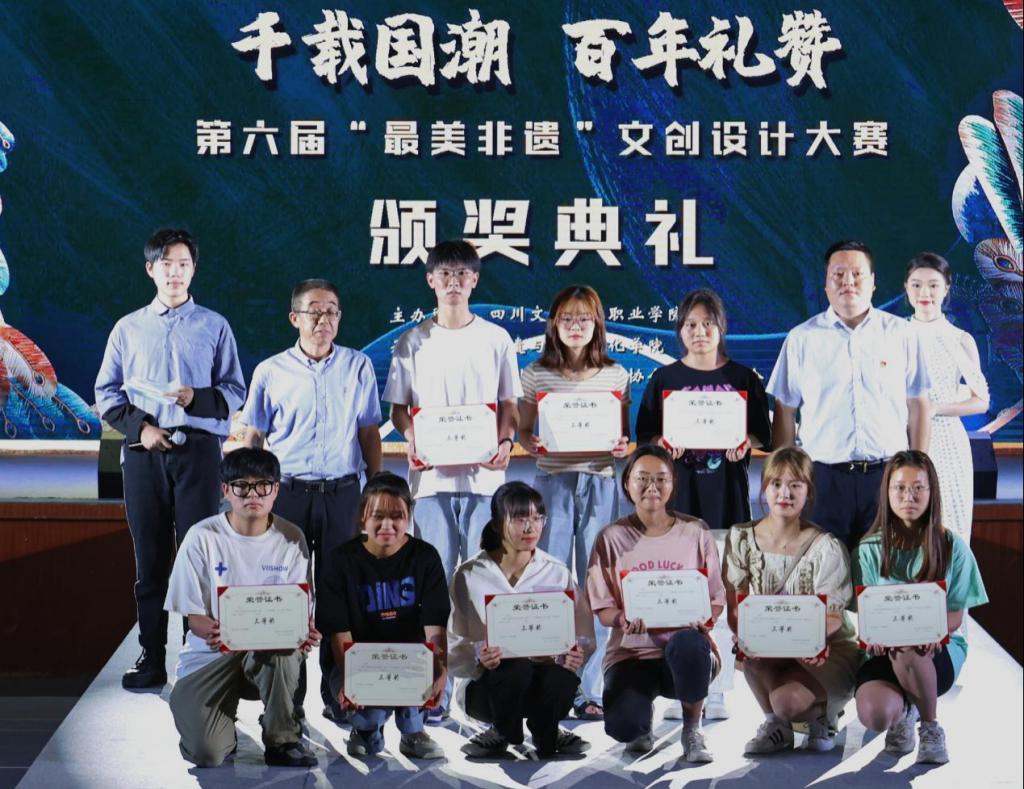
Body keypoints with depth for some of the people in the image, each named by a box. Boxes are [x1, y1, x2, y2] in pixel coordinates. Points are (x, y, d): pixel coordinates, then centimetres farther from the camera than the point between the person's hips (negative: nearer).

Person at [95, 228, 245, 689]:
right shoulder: (129, 329, 12)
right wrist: (139, 426, -6)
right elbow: (106, 393, 11)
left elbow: (235, 392, 6)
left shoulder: (213, 327, 8)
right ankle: (151, 659, 9)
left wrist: (198, 398, -14)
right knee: (150, 559, 4)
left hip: (198, 449, -2)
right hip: (144, 452, 2)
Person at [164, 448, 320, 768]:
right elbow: (194, 616, -5)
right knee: (207, 753, -25)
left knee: (283, 650, -38)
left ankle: (282, 739, -13)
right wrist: (214, 632, -29)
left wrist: (303, 631, -24)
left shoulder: (291, 539, 1)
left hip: (274, 651, 1)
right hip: (210, 654, -1)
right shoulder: (203, 537, -6)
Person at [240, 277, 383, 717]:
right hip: (287, 492, 0)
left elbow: (369, 433, 10)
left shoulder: (358, 367, 7)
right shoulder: (270, 372, 4)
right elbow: (252, 438, 9)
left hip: (342, 493, 1)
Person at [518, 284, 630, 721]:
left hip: (600, 482, 1)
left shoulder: (615, 376, 7)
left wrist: (620, 447, -10)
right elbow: (522, 430, 10)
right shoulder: (537, 374, 5)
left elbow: (624, 436, 12)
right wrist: (532, 445, -12)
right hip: (553, 482, -1)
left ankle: (589, 690, 8)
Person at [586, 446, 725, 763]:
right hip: (632, 652, 0)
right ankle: (641, 729, 14)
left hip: (686, 652, 0)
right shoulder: (613, 537, 2)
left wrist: (699, 618, -19)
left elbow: (717, 601, 5)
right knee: (622, 724, -30)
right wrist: (623, 619, -22)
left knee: (687, 643, -40)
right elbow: (603, 610, 2)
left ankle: (692, 731, -9)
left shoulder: (695, 532, 3)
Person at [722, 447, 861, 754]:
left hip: (829, 650, -3)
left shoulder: (826, 547, -12)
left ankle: (821, 713, 7)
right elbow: (735, 608, -7)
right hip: (772, 655, 3)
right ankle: (775, 724, -5)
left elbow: (831, 618, -15)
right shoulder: (741, 539, -3)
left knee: (787, 700, -33)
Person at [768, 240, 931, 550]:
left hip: (888, 475, 0)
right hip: (823, 478, 0)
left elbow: (918, 405, 8)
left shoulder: (901, 334, 6)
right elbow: (785, 411, 8)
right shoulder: (802, 338, 5)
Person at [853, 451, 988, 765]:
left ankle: (930, 728, -10)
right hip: (884, 649, 1)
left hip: (940, 648, -1)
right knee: (873, 714, -31)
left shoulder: (952, 547, 0)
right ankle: (906, 710, 10)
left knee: (907, 652, -40)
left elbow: (956, 613, -2)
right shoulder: (871, 549, 3)